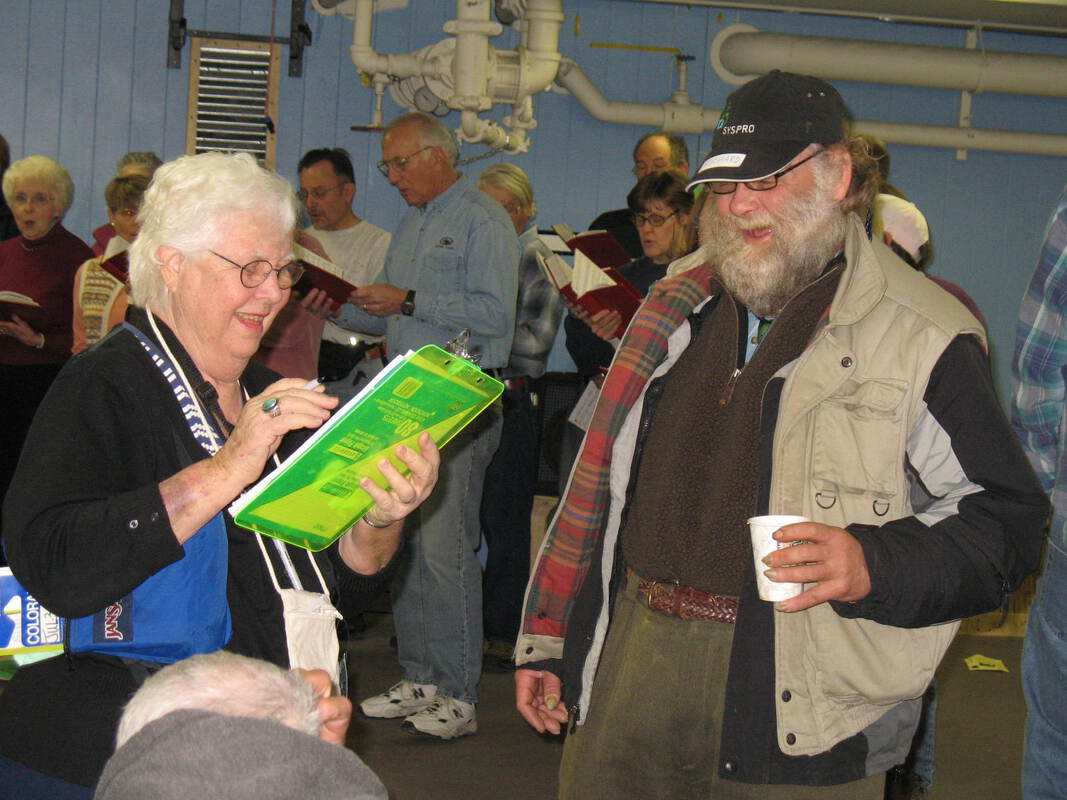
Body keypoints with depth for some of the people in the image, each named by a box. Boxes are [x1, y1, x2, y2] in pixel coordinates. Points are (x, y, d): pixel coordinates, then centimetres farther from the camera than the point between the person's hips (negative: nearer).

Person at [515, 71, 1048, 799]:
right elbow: (602, 485, 18)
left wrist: (875, 564, -23)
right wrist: (548, 643, 17)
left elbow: (1003, 519, -6)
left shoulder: (921, 337, -5)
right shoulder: (679, 308, 13)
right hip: (629, 667, 5)